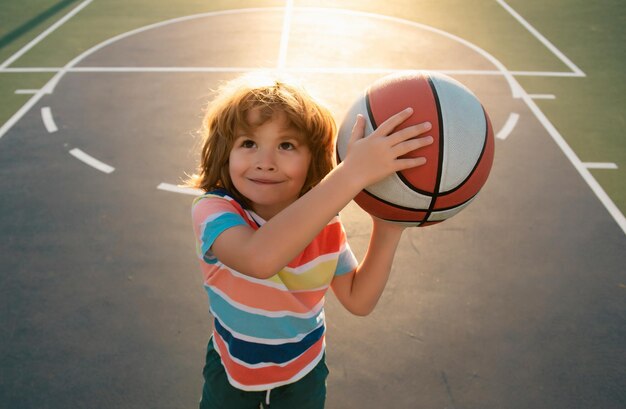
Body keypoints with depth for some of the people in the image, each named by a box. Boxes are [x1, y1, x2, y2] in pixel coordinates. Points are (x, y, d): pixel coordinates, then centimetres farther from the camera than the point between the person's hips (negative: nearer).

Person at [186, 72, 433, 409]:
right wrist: (352, 173, -59)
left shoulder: (323, 222, -18)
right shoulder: (212, 211, -31)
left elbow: (358, 300, -9)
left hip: (302, 373, 2)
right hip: (230, 369, -2)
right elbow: (259, 258, -54)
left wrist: (386, 232, -25)